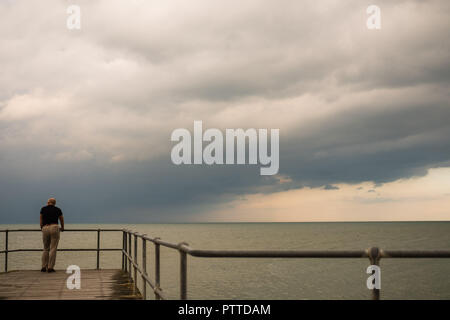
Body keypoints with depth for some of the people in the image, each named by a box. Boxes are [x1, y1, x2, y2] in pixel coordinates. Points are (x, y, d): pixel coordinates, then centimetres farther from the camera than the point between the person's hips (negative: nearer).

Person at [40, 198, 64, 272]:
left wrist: (41, 227, 34)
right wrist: (62, 227, 43)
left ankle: (44, 267, 9)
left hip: (45, 228, 2)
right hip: (54, 227, -2)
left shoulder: (43, 209, 12)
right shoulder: (57, 210, 12)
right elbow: (62, 220, 25)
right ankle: (50, 267, -5)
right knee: (53, 249, -1)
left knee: (46, 249, 13)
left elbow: (41, 220, 18)